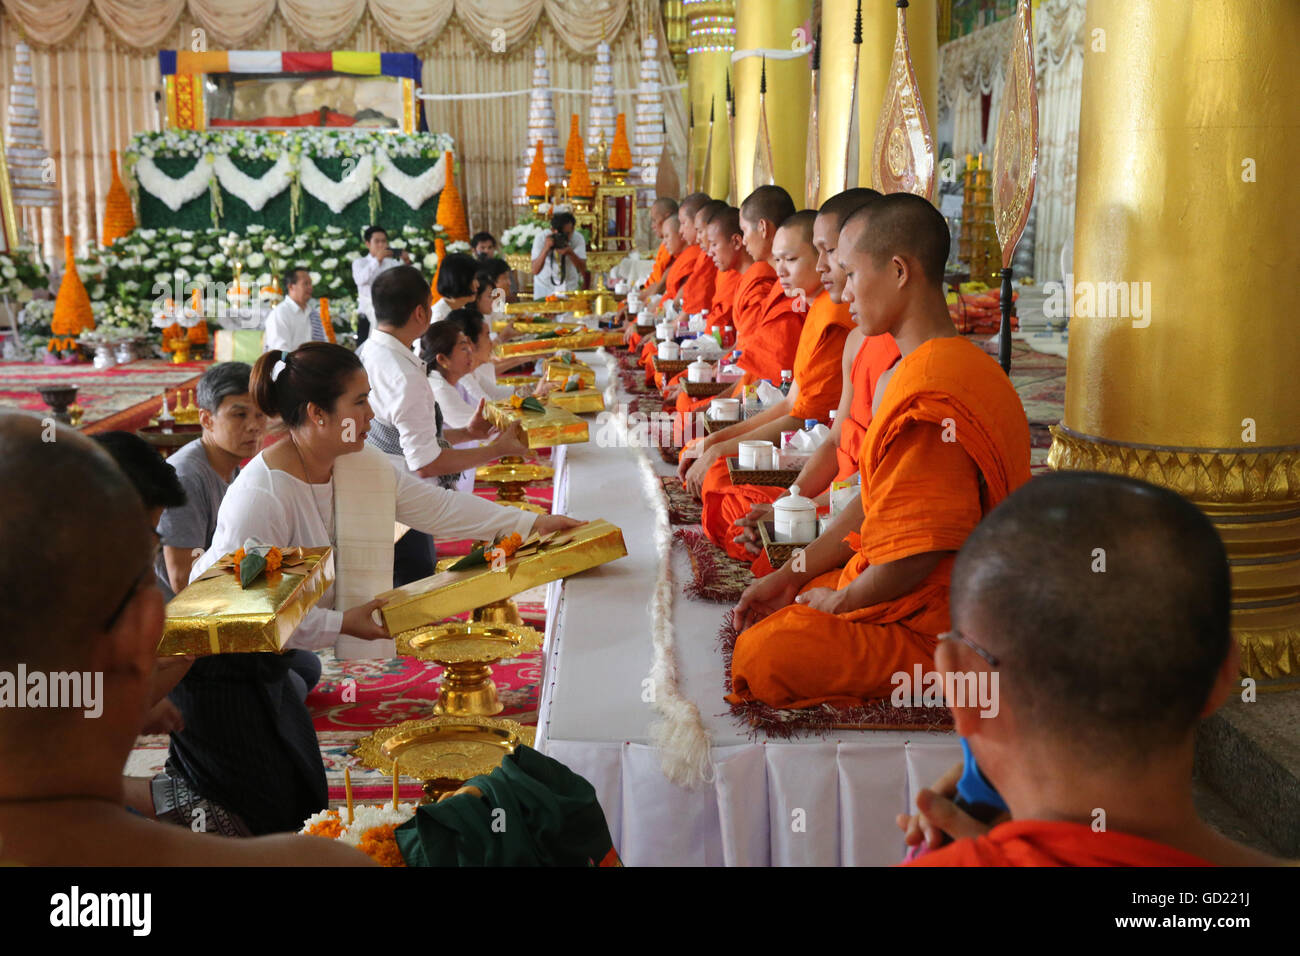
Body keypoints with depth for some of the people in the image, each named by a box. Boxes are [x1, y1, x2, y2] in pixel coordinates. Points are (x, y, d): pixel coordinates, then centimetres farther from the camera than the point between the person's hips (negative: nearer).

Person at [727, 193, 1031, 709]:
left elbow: (913, 556, -25)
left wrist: (838, 601, -7)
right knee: (758, 622, 11)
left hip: (930, 625, -10)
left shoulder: (929, 396, -25)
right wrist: (792, 577, 11)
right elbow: (877, 502, 15)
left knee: (762, 657, -18)